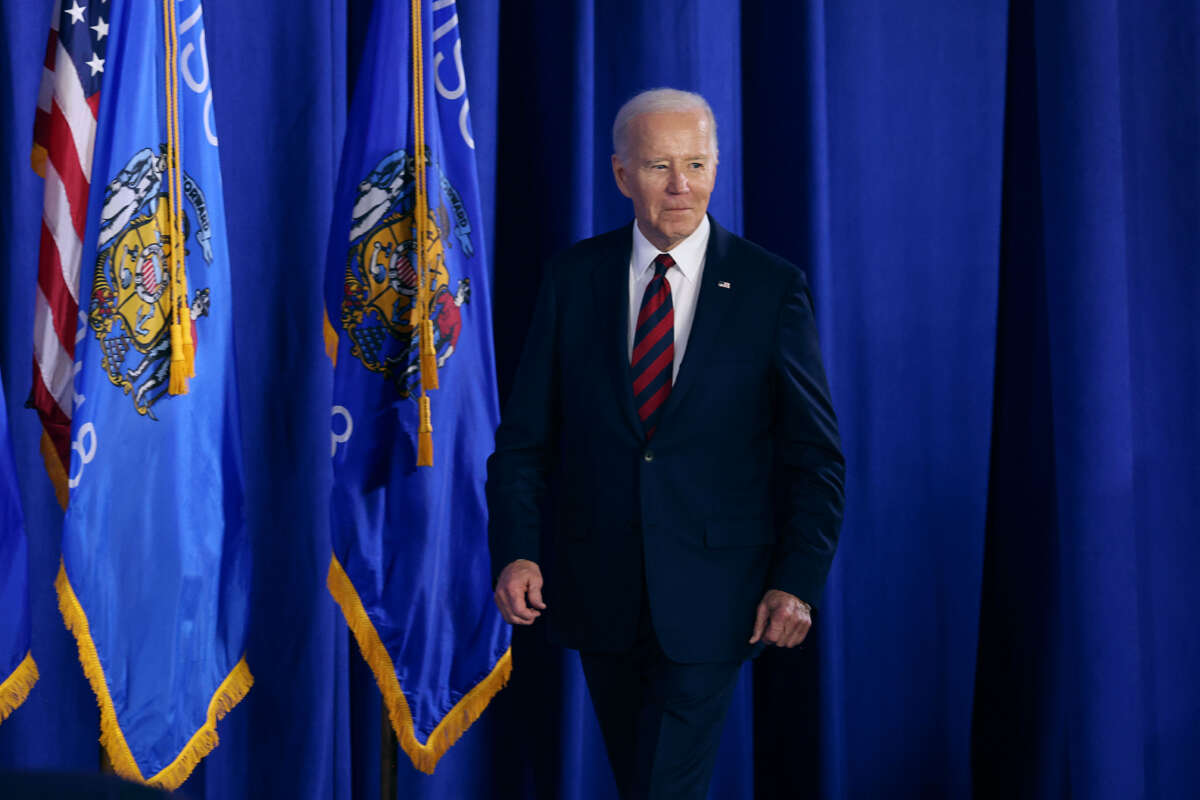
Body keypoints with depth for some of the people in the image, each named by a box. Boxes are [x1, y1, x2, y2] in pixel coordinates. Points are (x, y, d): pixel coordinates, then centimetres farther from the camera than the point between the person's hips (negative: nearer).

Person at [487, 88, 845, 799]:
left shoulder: (773, 288, -4)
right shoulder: (574, 277, 2)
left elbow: (816, 454, -1)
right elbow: (525, 435, 4)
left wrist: (800, 580, -9)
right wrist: (516, 551, -9)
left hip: (709, 599, -3)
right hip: (598, 592, 3)